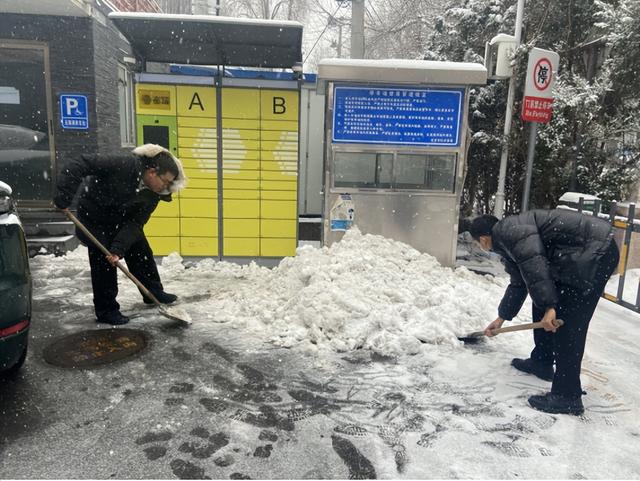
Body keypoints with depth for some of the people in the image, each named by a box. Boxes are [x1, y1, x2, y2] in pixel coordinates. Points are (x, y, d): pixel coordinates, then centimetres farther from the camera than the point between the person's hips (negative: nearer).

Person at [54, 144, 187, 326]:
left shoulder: (152, 194, -15)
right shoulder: (126, 165, -36)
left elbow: (135, 222, -18)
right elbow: (83, 164, -35)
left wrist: (119, 248, -29)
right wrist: (64, 196, -37)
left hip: (122, 219, 6)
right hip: (95, 217, -6)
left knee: (141, 252, 11)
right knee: (103, 261, -7)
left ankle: (154, 293, 29)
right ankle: (106, 310, 7)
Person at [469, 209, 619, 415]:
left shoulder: (507, 230, -13)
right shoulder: (509, 243, 20)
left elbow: (534, 266, -26)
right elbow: (518, 284, 30)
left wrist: (549, 306, -25)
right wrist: (501, 318, 37)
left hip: (595, 253, -11)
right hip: (578, 258, 11)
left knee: (568, 323, -11)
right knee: (542, 305, 18)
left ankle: (567, 397, -5)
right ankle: (542, 362, 33)